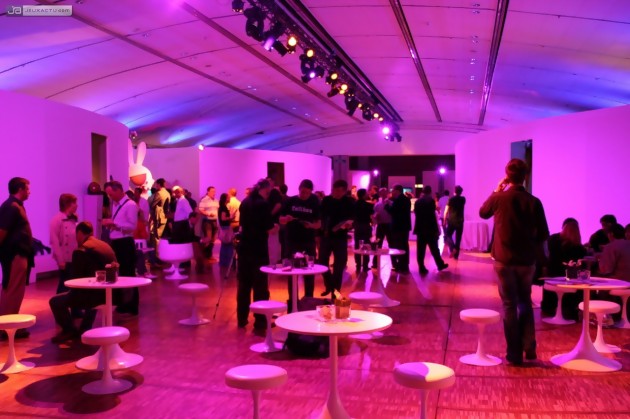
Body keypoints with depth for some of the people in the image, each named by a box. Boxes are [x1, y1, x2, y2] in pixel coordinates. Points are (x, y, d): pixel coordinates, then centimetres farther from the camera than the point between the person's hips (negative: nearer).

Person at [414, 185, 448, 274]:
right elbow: (433, 215, -10)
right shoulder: (431, 200, -7)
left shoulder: (417, 201, 7)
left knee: (421, 249, 3)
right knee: (434, 248, 6)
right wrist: (437, 229, -6)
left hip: (420, 228, 4)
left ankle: (422, 268, 2)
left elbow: (416, 214, 10)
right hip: (430, 228, -4)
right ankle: (440, 264, 17)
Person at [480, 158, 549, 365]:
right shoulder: (534, 201, -7)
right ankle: (529, 348, 16)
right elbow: (543, 234, -3)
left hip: (503, 259, -1)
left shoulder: (499, 198, -9)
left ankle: (515, 354, 10)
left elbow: (482, 212, 12)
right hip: (527, 260, 1)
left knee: (509, 305, 7)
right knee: (525, 303, 20)